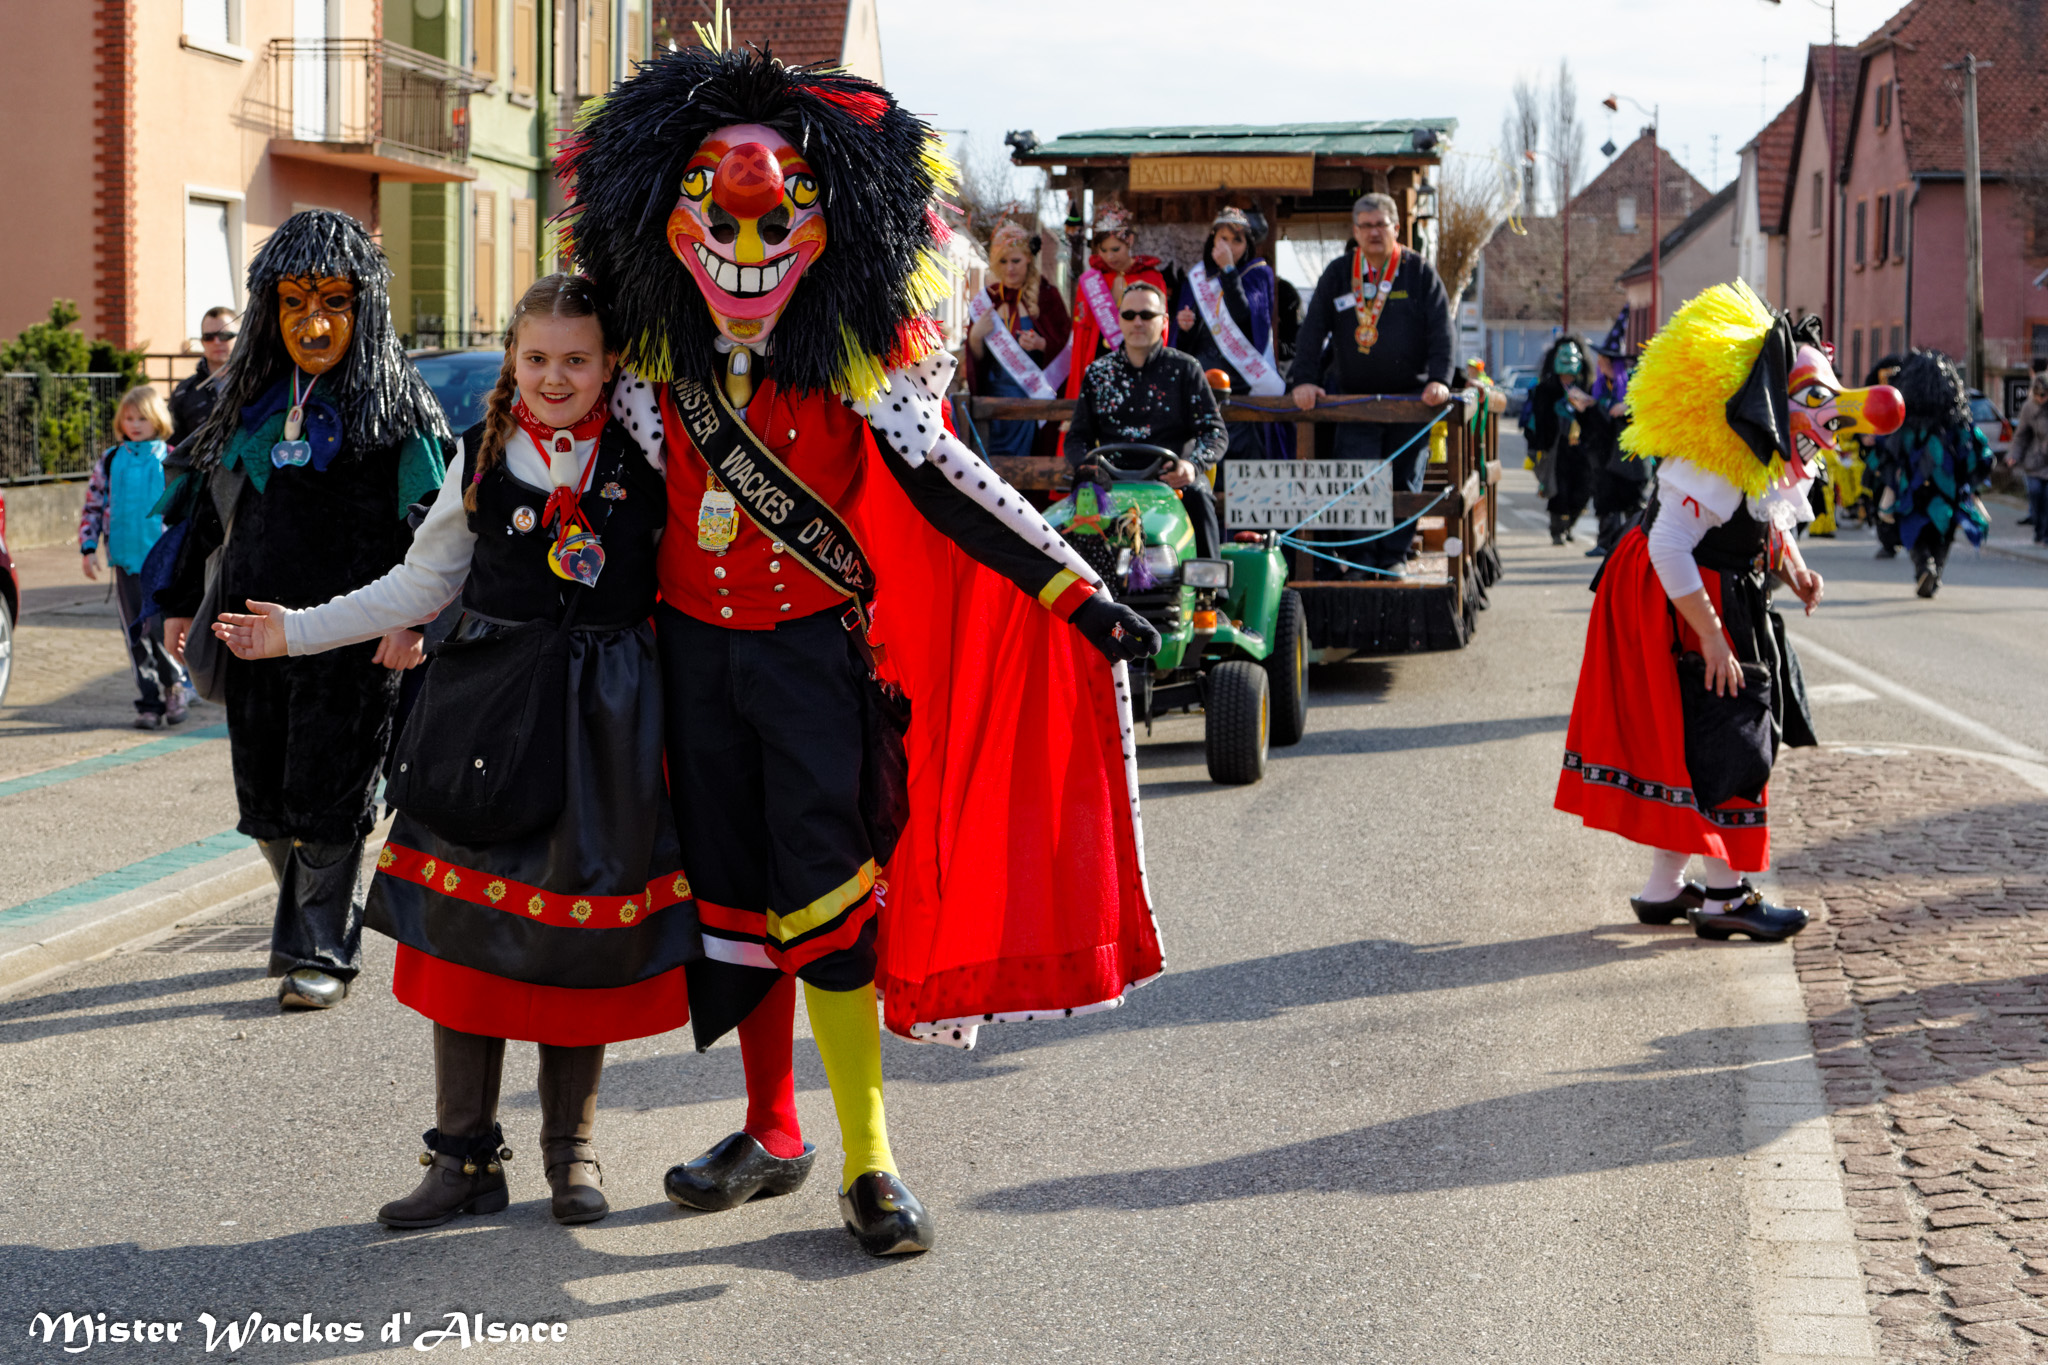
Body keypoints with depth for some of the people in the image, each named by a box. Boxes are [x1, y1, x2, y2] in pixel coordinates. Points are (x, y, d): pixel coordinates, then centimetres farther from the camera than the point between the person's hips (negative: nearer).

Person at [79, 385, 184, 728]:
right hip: (126, 559, 3)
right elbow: (93, 507, 13)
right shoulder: (109, 461, 9)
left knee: (160, 628, -11)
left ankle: (173, 686, 12)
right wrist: (88, 548, 5)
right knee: (136, 635, 4)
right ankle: (149, 703, 11)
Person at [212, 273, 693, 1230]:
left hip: (603, 715, -1)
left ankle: (571, 1149, 18)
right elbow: (421, 584, 12)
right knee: (468, 922, -1)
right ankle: (466, 1156, 10)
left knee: (583, 928, 2)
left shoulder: (646, 458, 1)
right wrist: (297, 631, 10)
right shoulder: (480, 457, 7)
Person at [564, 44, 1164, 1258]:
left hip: (815, 648, -4)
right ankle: (771, 1134, 26)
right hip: (695, 646, 4)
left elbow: (942, 483, -11)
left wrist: (1081, 594, -17)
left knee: (825, 893, -8)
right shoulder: (654, 355, -1)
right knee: (731, 889, 11)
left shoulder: (859, 353, -9)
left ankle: (869, 1163, -1)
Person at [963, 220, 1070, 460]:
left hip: (1036, 392, -3)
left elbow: (1065, 346, 1)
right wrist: (976, 336, -10)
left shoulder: (1046, 296, 1)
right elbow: (977, 357, 10)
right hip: (996, 392, 3)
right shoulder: (987, 299, 10)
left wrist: (1040, 344, -18)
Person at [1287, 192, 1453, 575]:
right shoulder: (1337, 274, 7)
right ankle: (1359, 559, -2)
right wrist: (1304, 379, -7)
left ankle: (1393, 556, 12)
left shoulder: (1419, 274, 2)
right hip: (1353, 396, 0)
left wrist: (1439, 379, -16)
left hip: (1409, 397, 0)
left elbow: (1441, 331, -3)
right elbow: (1313, 329, 4)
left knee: (1404, 481, 3)